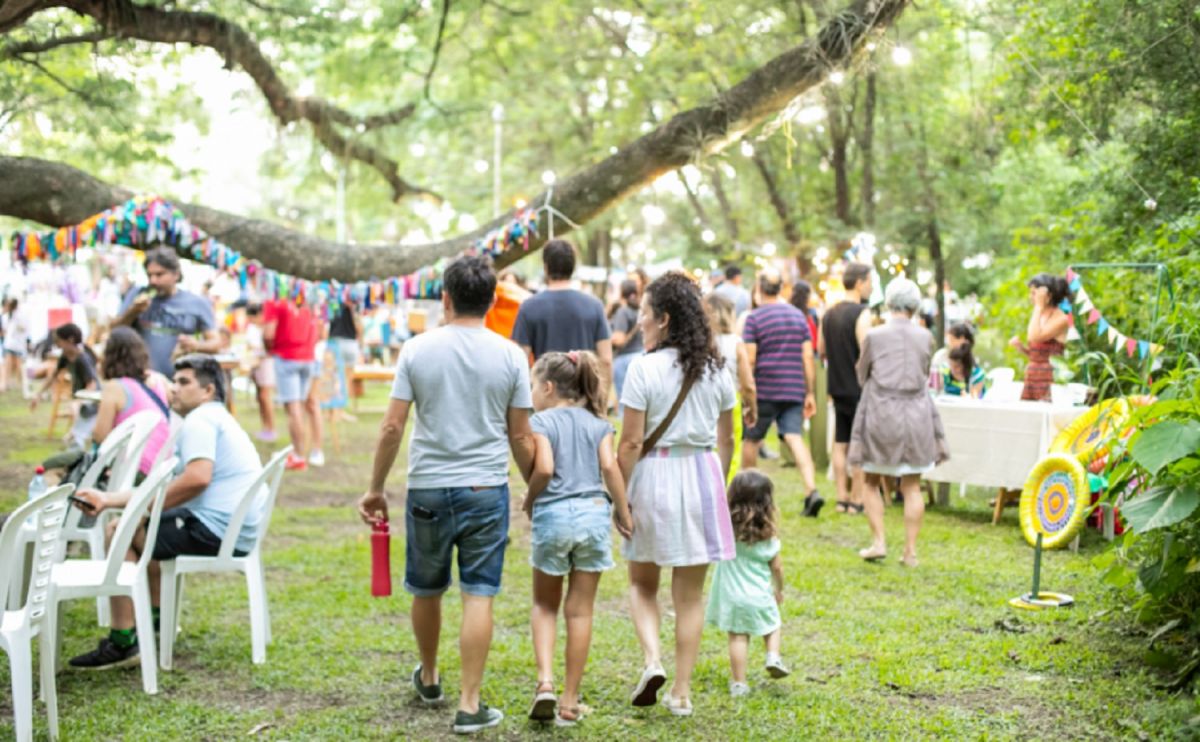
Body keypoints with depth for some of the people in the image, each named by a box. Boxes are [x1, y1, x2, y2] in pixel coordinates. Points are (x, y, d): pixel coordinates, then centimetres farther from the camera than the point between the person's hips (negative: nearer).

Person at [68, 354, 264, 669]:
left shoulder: (200, 420, -10)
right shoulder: (217, 419, 22)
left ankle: (122, 643, -7)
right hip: (236, 533, 11)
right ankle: (157, 617, 33)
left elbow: (197, 478, -28)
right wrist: (108, 499, 10)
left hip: (215, 531, -11)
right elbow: (168, 488, 19)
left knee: (120, 532, -5)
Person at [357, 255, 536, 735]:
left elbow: (392, 428, -3)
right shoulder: (509, 356, -3)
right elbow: (520, 437, 0)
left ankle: (428, 679, 38)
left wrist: (375, 489, 6)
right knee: (478, 596, 1)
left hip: (428, 488, 1)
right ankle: (469, 705, 1)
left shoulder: (417, 350, -3)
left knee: (426, 590, 18)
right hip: (486, 489, -1)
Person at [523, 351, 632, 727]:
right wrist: (623, 511, 5)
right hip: (594, 514, 3)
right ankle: (569, 702, 12)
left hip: (553, 516, -2)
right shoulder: (598, 423, 10)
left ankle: (545, 682, -4)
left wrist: (529, 501, 4)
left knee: (545, 605, 16)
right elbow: (610, 466, -2)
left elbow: (544, 468, -13)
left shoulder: (541, 422, -1)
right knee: (580, 610, 7)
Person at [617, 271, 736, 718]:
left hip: (654, 475, -3)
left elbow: (632, 442, -11)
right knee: (690, 594, 10)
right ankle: (682, 692, 12)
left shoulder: (644, 368, -11)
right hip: (703, 476, 4)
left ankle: (652, 660, -4)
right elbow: (726, 440, 10)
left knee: (642, 583, 17)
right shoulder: (715, 368, 4)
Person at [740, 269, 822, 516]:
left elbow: (749, 359, -9)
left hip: (764, 389, -3)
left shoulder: (754, 318, -4)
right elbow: (808, 356, 7)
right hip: (794, 391, 3)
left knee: (751, 440, 12)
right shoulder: (799, 316, 10)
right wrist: (810, 393, 11)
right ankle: (812, 491, -24)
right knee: (795, 438, -6)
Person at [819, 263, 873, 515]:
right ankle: (856, 500, 1)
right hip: (858, 389, -7)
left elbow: (822, 351, 16)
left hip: (837, 387, 7)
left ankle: (842, 498, 14)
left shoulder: (829, 314, 10)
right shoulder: (861, 314, -14)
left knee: (840, 444, 11)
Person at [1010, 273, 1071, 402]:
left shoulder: (1060, 319, -7)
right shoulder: (1039, 315, 17)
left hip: (1049, 380, -8)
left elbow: (1035, 337, -23)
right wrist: (1020, 346, 2)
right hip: (1031, 377, 8)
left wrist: (1039, 306, -15)